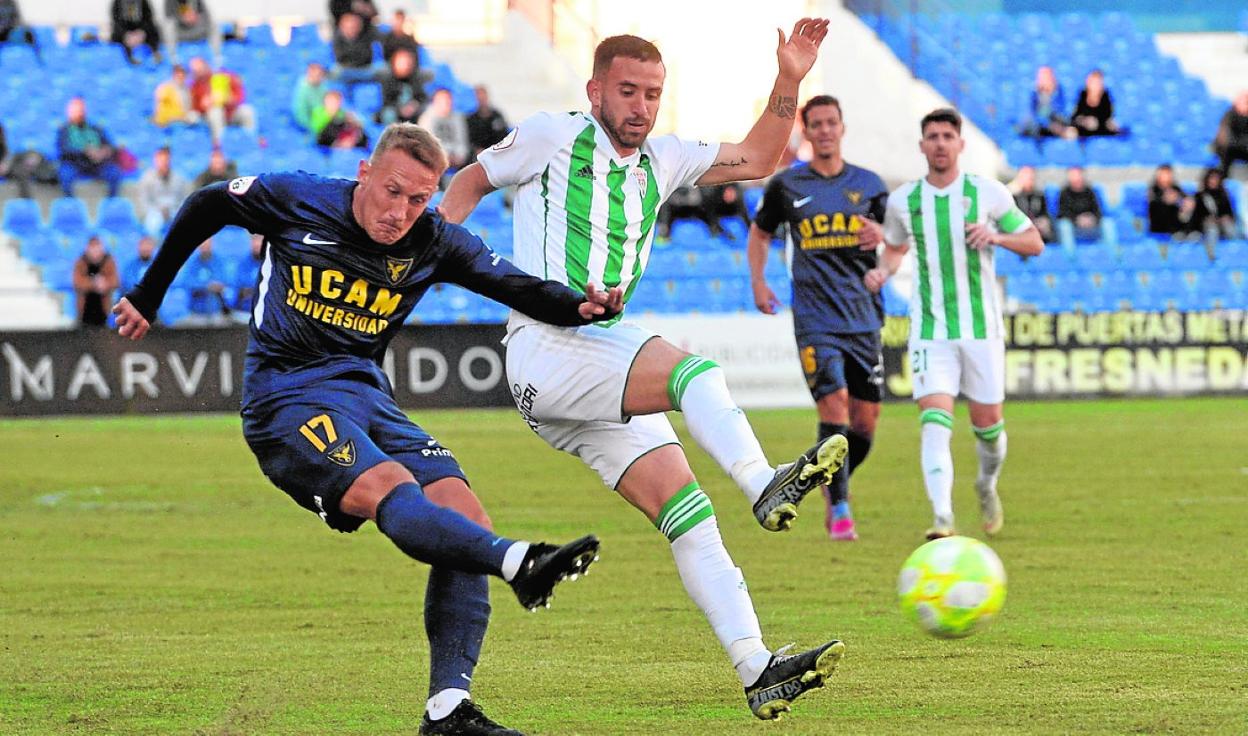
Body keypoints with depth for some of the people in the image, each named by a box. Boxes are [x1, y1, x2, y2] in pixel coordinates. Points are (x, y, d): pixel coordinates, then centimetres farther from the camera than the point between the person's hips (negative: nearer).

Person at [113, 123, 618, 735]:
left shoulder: (433, 243, 2)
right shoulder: (297, 201, -6)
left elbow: (522, 291, -3)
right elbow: (204, 208, 9)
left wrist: (582, 307, -25)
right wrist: (147, 296, 16)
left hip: (368, 397, 5)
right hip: (287, 402, -5)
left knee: (463, 511, -14)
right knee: (392, 491, -31)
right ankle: (521, 563, -56)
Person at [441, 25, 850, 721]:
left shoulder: (661, 159, 19)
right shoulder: (553, 137, 3)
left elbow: (757, 160, 22)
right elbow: (470, 182, 16)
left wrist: (789, 83, 11)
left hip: (602, 363, 7)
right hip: (545, 348, -7)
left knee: (687, 511, -5)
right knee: (691, 369, -32)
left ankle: (757, 669, -12)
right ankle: (765, 484, -56)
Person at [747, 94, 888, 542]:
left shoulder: (868, 184, 8)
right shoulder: (786, 185, 5)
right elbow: (760, 232, 20)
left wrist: (882, 234, -13)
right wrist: (758, 282, 6)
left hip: (864, 316, 3)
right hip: (816, 319, -3)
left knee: (865, 420, 4)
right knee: (834, 406, -17)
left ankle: (831, 484, 31)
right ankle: (840, 511, -11)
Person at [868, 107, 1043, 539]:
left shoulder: (988, 193, -2)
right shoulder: (903, 201, 3)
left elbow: (1035, 243, 3)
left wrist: (996, 236, -16)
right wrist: (883, 271, -1)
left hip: (982, 326, 0)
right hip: (930, 330, 0)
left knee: (987, 422, 7)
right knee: (934, 420, -17)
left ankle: (987, 485, 39)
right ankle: (942, 517, -24)